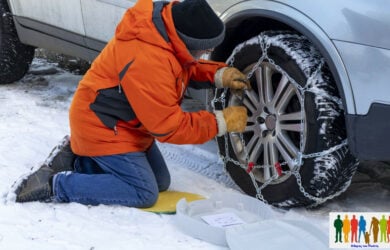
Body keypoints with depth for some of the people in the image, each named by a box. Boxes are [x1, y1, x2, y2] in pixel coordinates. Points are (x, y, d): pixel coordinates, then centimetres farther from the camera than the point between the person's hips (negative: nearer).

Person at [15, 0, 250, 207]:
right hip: (102, 129, -10)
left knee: (160, 182, 16)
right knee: (144, 194, -11)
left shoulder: (166, 21, -10)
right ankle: (55, 184, -6)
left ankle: (79, 159, 18)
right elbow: (168, 127, -28)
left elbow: (188, 67, 10)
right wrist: (221, 122, -21)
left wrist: (220, 74, -8)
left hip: (124, 123, 10)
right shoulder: (147, 61, -36)